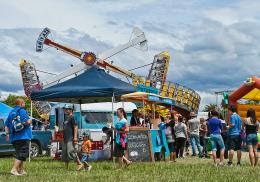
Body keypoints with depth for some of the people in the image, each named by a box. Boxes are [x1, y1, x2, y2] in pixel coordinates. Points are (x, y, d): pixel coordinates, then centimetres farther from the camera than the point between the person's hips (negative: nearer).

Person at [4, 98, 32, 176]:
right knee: (22, 154, -7)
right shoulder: (22, 111, -8)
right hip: (23, 136, -8)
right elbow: (24, 122, -20)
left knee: (19, 154, 18)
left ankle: (21, 170, 22)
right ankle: (14, 169, -17)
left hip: (14, 138, 8)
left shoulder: (11, 112, 17)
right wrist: (29, 121, 0)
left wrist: (7, 134, 20)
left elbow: (6, 125, 17)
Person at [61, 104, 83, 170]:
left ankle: (80, 164, -7)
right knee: (64, 153, 7)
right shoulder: (67, 118, 20)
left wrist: (75, 137, -23)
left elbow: (75, 127, -15)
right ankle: (66, 168, 10)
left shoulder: (72, 117, -7)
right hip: (65, 139, 10)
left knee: (71, 151, -16)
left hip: (71, 138, -10)